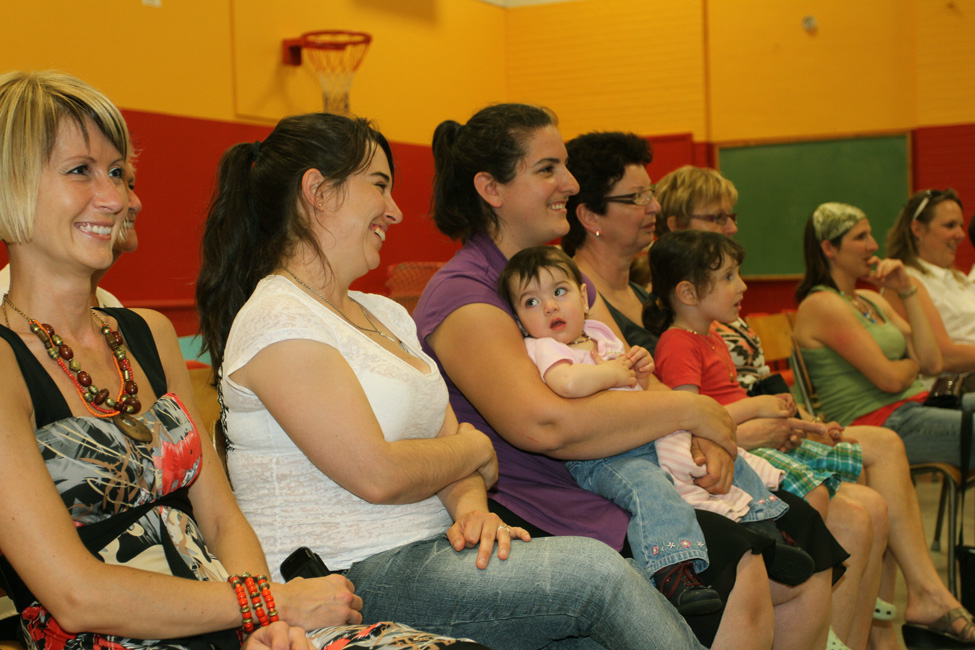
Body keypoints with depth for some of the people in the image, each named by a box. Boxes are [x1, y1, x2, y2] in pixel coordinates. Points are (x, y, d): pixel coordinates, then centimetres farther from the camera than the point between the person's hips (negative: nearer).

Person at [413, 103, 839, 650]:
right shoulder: (461, 296, -13)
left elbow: (637, 380, 13)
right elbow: (542, 424, -27)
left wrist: (703, 437, -10)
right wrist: (690, 409, -18)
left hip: (612, 483, 9)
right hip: (536, 511, -9)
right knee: (739, 578, -25)